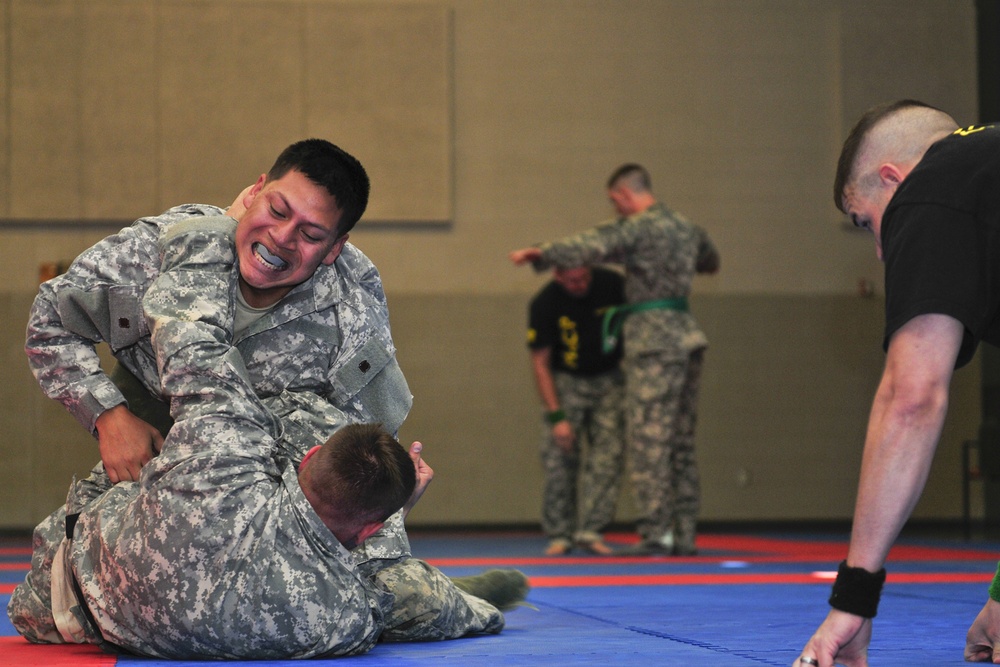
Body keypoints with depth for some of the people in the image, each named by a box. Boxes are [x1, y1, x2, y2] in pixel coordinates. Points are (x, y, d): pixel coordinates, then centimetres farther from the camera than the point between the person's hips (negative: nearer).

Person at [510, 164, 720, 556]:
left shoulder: (638, 227, -9)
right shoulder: (686, 228, 17)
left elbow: (590, 246, -20)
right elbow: (710, 261, 35)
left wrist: (538, 254, -16)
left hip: (653, 340, -8)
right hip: (686, 338, 9)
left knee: (648, 439, -7)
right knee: (680, 440, 11)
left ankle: (656, 534, -10)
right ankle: (684, 535, 13)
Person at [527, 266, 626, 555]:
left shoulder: (612, 285, -13)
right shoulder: (544, 304, -17)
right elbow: (540, 363, -12)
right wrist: (556, 417, -17)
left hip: (608, 378, 2)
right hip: (565, 381, -1)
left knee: (607, 455, -11)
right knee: (559, 458, -10)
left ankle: (591, 531, -11)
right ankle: (559, 535, 1)